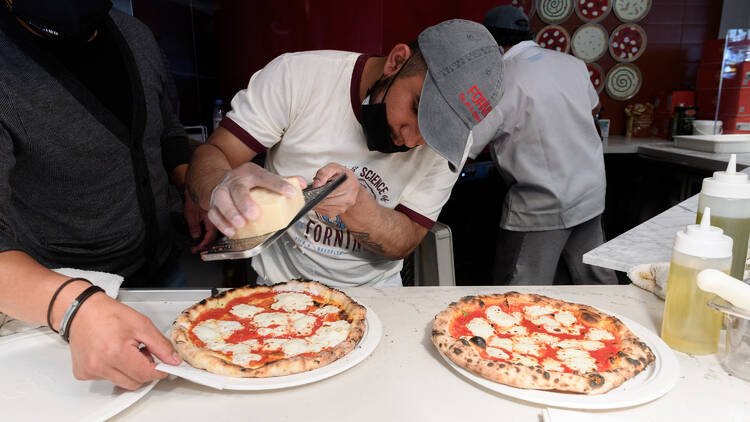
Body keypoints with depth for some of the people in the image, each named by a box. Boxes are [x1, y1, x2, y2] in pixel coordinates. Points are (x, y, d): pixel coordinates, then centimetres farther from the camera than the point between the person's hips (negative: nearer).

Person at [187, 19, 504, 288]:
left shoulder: (450, 141, -12)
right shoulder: (296, 76, -16)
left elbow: (403, 243, -10)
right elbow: (211, 155, -12)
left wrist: (355, 204, -30)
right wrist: (222, 186, -36)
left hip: (373, 287, 1)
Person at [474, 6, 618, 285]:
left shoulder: (503, 83, -17)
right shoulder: (572, 63, 5)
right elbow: (593, 107, 24)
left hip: (542, 207, -7)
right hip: (591, 195, 8)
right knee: (596, 278, 21)